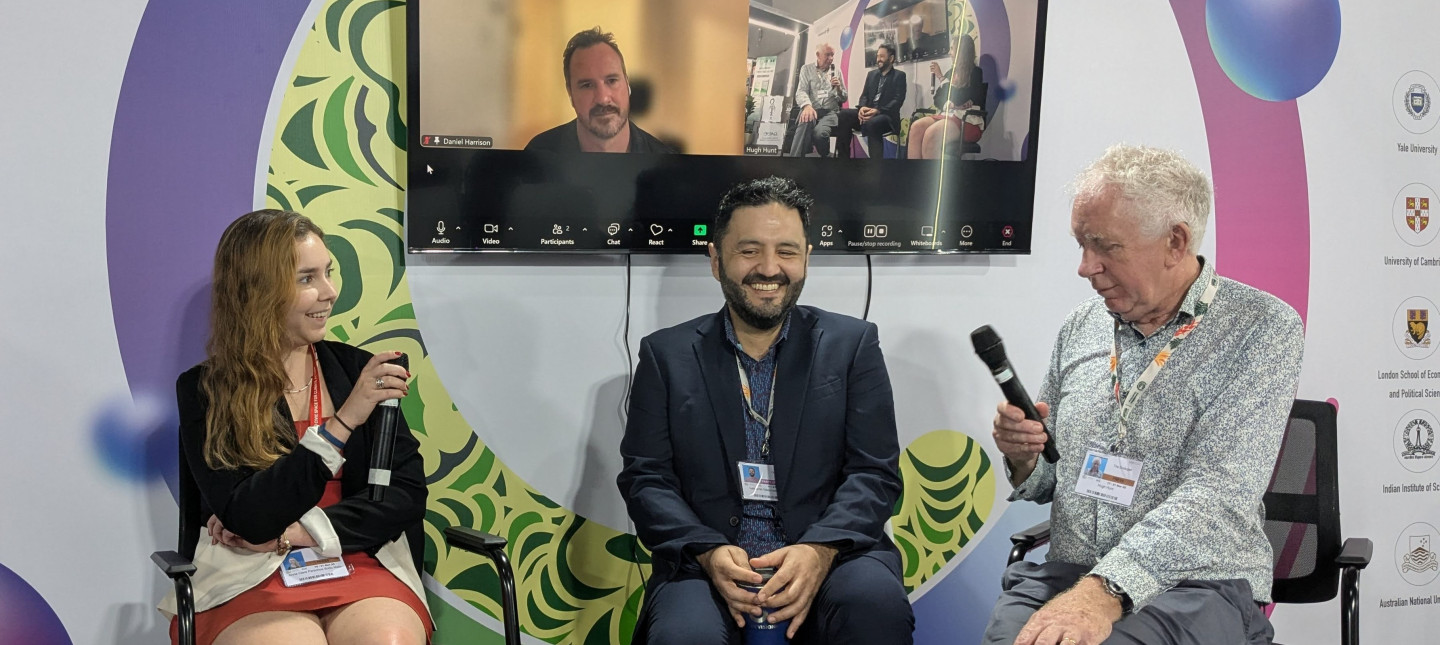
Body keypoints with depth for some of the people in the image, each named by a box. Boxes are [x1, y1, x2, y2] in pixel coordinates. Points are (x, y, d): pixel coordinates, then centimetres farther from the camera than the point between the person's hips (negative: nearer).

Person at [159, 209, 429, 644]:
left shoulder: (358, 369, 7)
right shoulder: (203, 391, 1)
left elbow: (407, 493, 2)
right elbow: (246, 519, -10)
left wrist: (295, 533, -9)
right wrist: (343, 422, -17)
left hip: (361, 564, 2)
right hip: (250, 578, -1)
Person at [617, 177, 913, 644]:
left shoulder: (852, 344, 9)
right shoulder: (667, 355, 10)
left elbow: (876, 473, 2)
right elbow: (644, 478, 4)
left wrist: (820, 550, -17)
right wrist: (708, 552, -14)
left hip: (831, 559, 1)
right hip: (707, 567, 0)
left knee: (875, 600, -31)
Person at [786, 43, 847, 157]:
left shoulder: (836, 71, 18)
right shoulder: (807, 69, 12)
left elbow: (843, 98, 20)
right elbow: (801, 92, -2)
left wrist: (839, 88, -4)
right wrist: (807, 106, -25)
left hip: (830, 112, 1)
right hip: (811, 109, -1)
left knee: (819, 132, -35)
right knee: (806, 122, -41)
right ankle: (796, 156, -40)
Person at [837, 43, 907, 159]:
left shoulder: (899, 76, 3)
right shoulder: (871, 74, 21)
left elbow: (898, 101, -9)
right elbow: (864, 95, 15)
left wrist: (878, 111, -24)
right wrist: (862, 108, -11)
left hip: (887, 116, -6)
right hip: (868, 112, 6)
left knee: (871, 123, -39)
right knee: (843, 114, -20)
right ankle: (843, 158, -18)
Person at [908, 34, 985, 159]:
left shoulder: (975, 72, -1)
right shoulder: (952, 72, 18)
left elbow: (958, 99, -14)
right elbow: (939, 103, 17)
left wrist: (941, 77, -6)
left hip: (968, 120, -7)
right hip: (947, 115, 7)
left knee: (931, 133, -34)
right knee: (916, 126, -22)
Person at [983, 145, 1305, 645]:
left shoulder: (1263, 328, -5)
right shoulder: (1081, 327, 12)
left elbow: (1217, 495, -17)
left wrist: (1105, 591, -29)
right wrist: (1024, 459, -3)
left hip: (1197, 585, -4)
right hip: (1067, 574, 4)